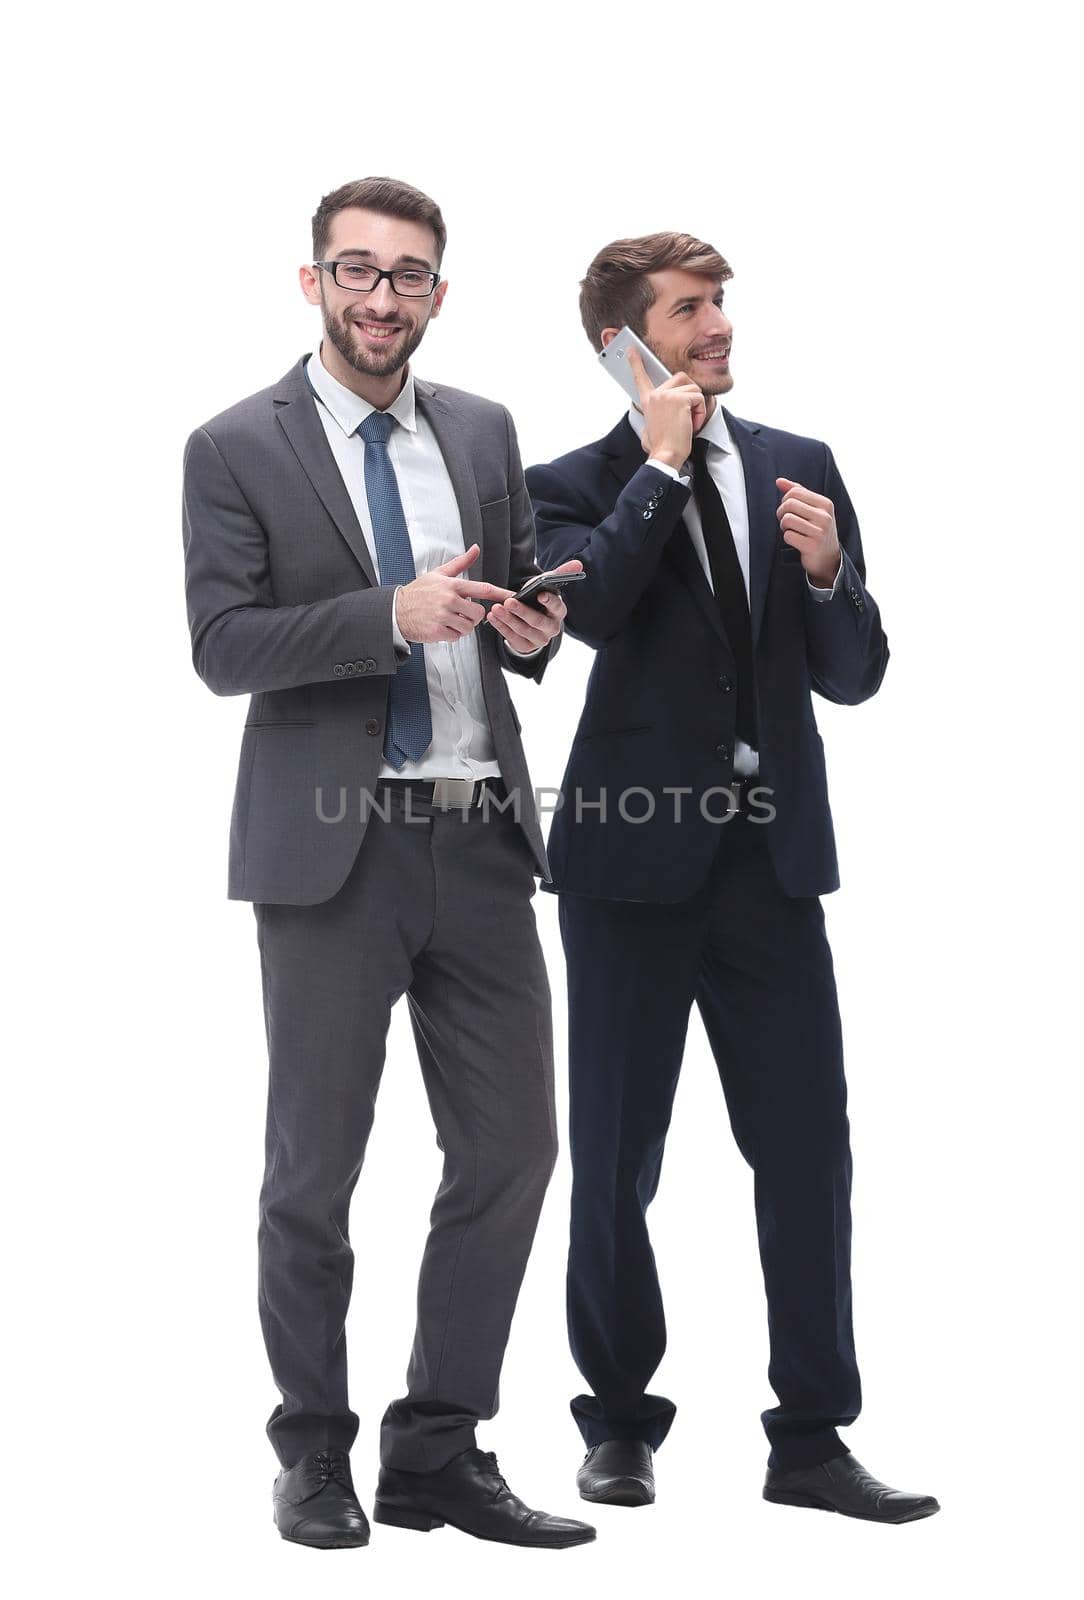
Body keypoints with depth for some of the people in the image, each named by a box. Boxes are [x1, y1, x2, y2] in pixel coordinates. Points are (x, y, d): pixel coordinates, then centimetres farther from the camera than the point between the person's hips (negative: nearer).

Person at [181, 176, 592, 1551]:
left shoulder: (484, 432, 12)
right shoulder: (236, 449, -2)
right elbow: (221, 646, -10)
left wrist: (530, 627, -3)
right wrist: (394, 615, -21)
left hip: (480, 838, 5)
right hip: (329, 846, -4)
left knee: (510, 1148, 4)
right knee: (314, 1169, 5)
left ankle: (438, 1451, 16)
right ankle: (313, 1454, 21)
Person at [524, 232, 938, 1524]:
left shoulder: (798, 466, 9)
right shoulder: (574, 486, 0)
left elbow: (855, 677, 8)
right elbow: (590, 606, -23)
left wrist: (826, 572, -11)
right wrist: (660, 467, -14)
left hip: (773, 850, 3)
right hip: (638, 851, -2)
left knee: (808, 1150, 1)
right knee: (617, 1159, 7)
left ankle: (811, 1440, 11)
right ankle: (619, 1421, 24)